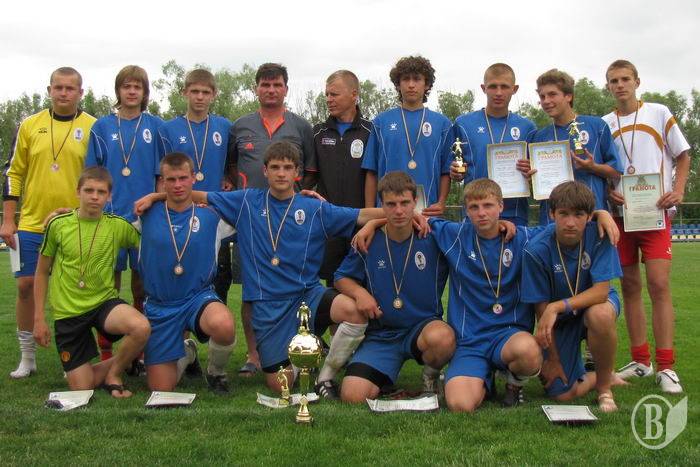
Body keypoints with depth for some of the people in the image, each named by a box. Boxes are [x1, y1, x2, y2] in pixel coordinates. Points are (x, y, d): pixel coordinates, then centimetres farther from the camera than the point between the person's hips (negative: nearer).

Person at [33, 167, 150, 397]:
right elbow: (42, 272, 5)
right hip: (67, 312, 0)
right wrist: (39, 318, 3)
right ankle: (111, 365, 31)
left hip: (105, 301, 0)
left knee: (141, 327, -34)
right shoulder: (58, 224, -5)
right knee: (81, 389, -4)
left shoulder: (118, 225, -5)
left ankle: (114, 373, -4)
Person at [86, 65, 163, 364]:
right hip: (109, 213, 0)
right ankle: (105, 351, 10)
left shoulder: (156, 126, 4)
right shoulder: (102, 127, 6)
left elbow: (162, 174, 5)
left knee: (142, 278, 6)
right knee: (109, 278, 3)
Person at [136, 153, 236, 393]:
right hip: (159, 306, 2)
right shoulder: (147, 215, 0)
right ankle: (186, 353, 35)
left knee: (223, 325, -38)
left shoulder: (211, 216, -1)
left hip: (199, 298, -1)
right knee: (160, 389, -1)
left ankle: (216, 372, -2)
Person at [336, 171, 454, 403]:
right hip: (380, 334, 1)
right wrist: (359, 292, -9)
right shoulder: (369, 241, -1)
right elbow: (341, 278, 11)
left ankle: (433, 376, -3)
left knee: (441, 337, -39)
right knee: (353, 395, -21)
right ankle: (384, 379, 15)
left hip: (424, 325, -1)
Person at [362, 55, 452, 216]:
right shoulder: (382, 121, 8)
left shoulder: (442, 123, 8)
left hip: (428, 210, 0)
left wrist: (441, 203, -8)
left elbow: (446, 172, 7)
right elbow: (372, 172, 6)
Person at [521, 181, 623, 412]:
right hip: (559, 318, 1)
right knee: (562, 394, -9)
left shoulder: (599, 235, -23)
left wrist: (557, 306, -39)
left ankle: (604, 386, -12)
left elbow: (601, 291, -27)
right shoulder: (537, 250, -24)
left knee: (600, 315, -38)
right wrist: (552, 358, -12)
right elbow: (541, 308, -16)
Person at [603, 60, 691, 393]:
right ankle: (641, 361, 15)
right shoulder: (604, 124, 9)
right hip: (620, 212, 3)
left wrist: (677, 190, -8)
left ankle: (666, 367, -7)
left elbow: (683, 156, 7)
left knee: (658, 283, -11)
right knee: (630, 285, 6)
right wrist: (608, 192, -6)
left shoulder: (659, 113, 3)